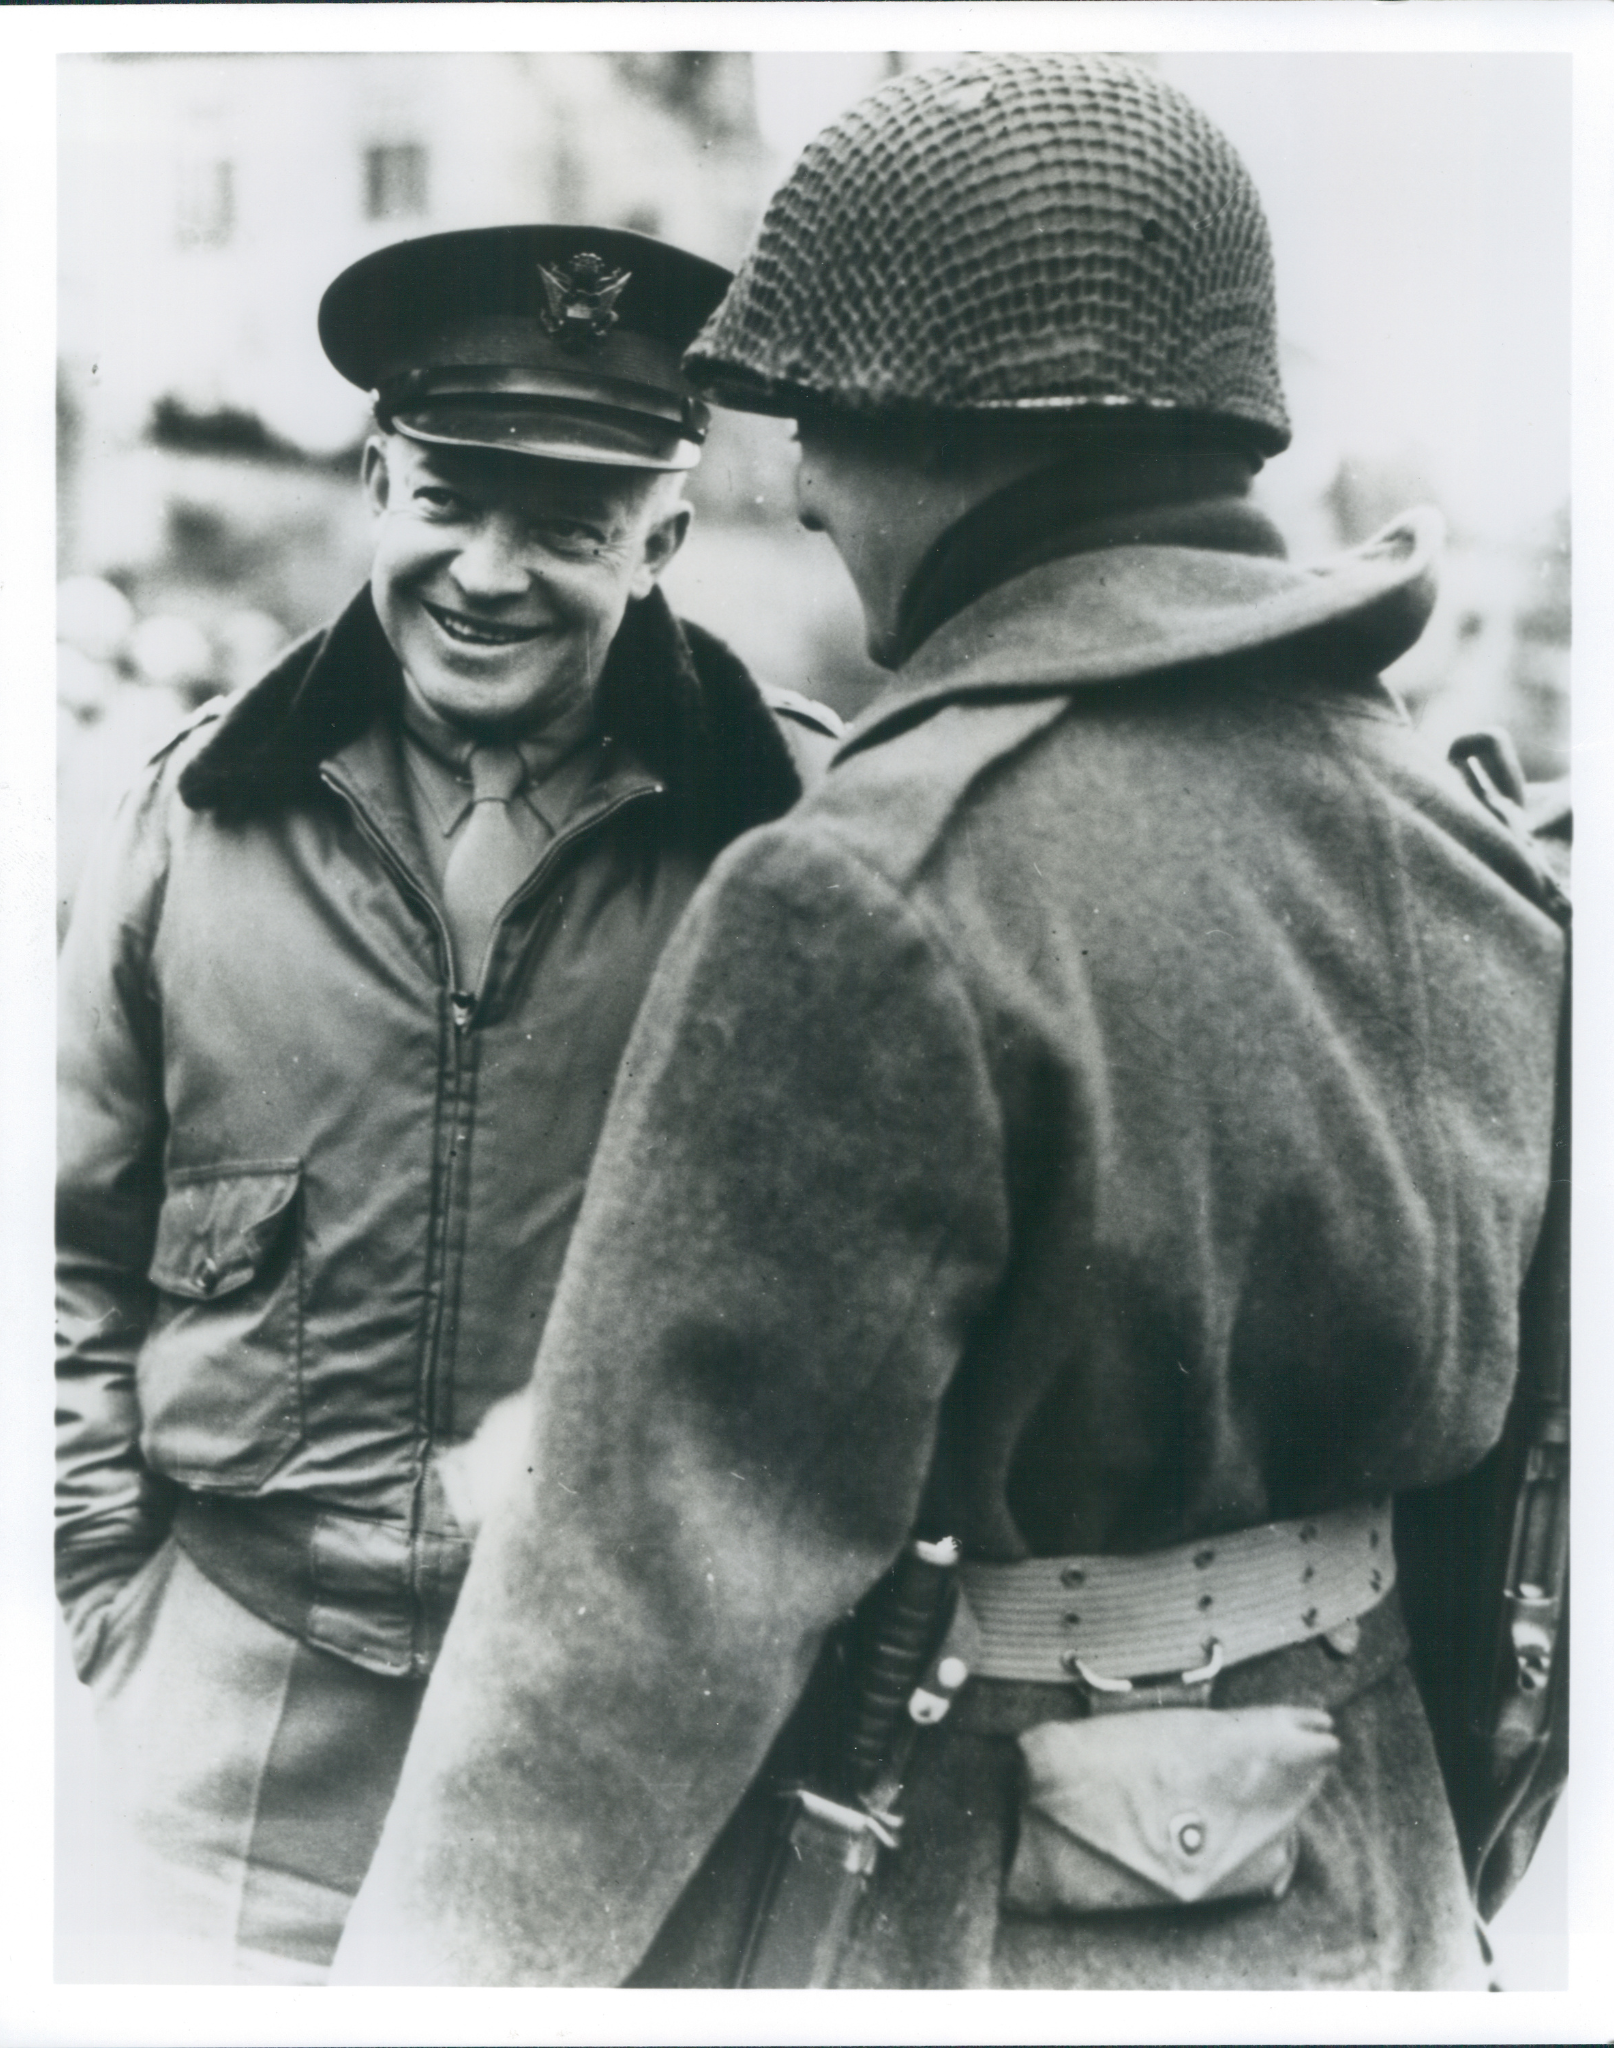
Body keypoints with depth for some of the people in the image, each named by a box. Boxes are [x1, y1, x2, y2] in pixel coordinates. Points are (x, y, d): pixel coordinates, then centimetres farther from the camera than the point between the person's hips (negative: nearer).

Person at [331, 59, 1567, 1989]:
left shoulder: (870, 894, -25)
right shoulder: (1461, 832, -1)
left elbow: (660, 1557, -23)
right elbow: (1524, 1448, 7)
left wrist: (437, 1970, -12)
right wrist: (1433, 1869, 19)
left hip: (932, 1918, -7)